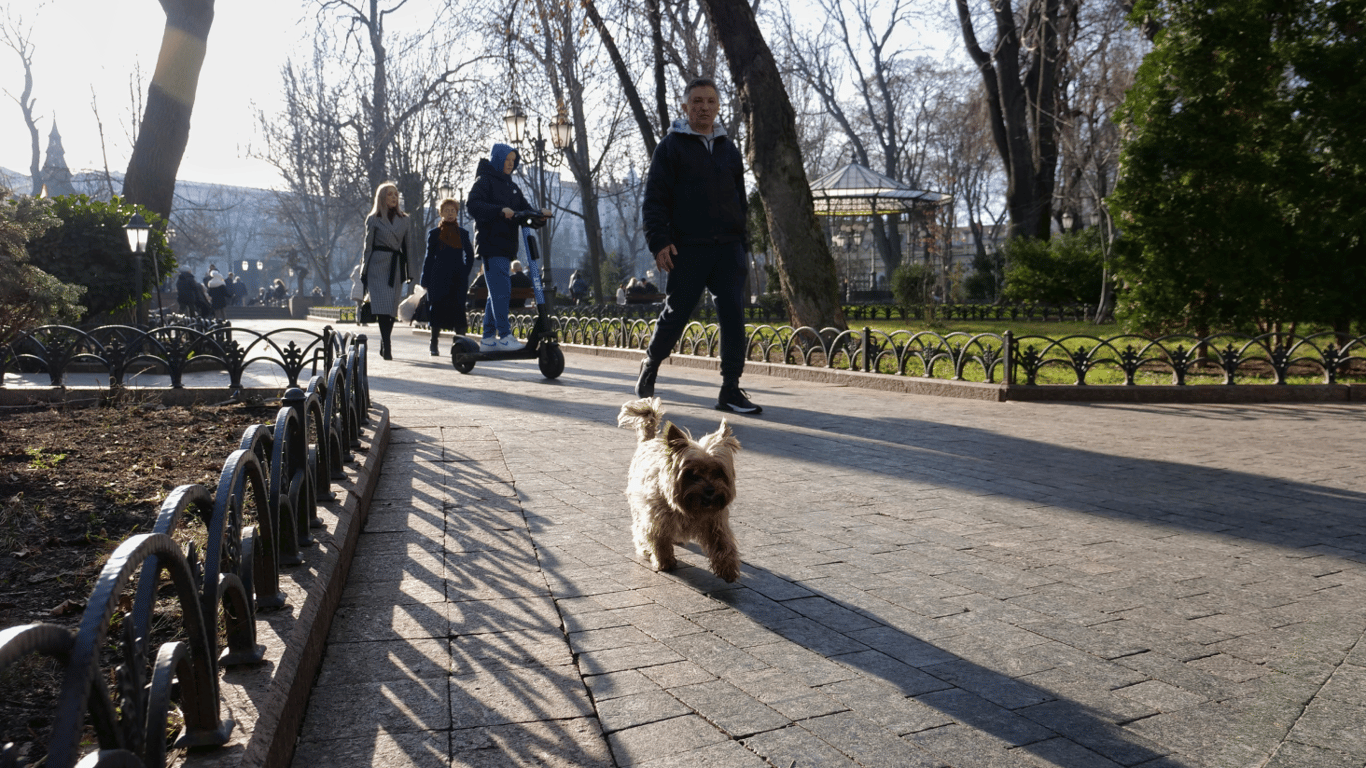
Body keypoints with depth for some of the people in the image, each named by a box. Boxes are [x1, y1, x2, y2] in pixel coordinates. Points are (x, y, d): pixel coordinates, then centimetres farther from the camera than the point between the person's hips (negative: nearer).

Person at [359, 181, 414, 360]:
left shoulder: (404, 219, 14)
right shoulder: (373, 219, 6)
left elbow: (408, 246, 14)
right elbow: (368, 246, 5)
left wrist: (409, 270, 7)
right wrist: (364, 272, 1)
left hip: (397, 266, 3)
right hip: (378, 264, -3)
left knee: (392, 307, 3)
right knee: (383, 306, -12)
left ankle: (384, 346, 16)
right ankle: (386, 347, -15)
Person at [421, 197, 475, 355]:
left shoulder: (463, 233, 10)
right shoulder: (434, 234, 7)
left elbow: (470, 256, 15)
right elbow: (429, 258, 7)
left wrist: (465, 274, 4)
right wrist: (425, 281, 1)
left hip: (458, 279, 1)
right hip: (439, 280, -1)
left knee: (458, 310, -4)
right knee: (437, 309, -1)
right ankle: (434, 346, 7)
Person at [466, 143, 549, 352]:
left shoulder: (511, 187, 23)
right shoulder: (485, 181, -2)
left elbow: (524, 208, 16)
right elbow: (472, 205, -16)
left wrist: (538, 214, -6)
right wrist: (500, 210, -28)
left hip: (506, 246, 8)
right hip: (491, 245, -8)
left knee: (497, 292, 9)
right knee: (501, 290, -13)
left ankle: (488, 338, 14)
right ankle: (505, 336, -11)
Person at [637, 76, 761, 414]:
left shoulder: (728, 149, 18)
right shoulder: (671, 146, 3)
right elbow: (654, 198, -2)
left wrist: (742, 243, 17)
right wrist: (659, 241, -13)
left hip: (727, 247, 4)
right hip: (687, 249, -4)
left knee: (733, 315, -7)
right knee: (675, 315, 2)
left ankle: (730, 389, -2)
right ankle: (650, 366, 28)